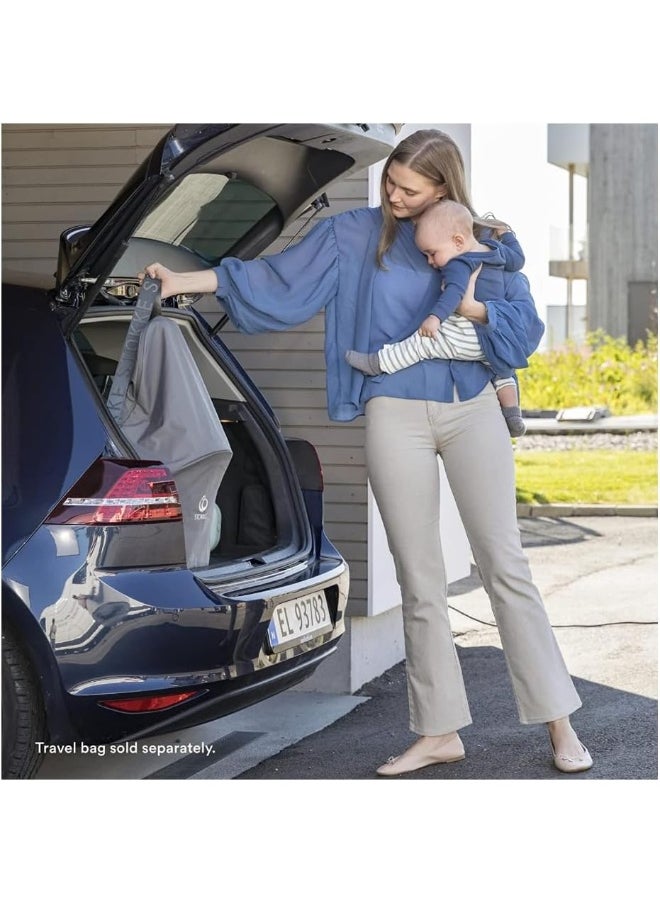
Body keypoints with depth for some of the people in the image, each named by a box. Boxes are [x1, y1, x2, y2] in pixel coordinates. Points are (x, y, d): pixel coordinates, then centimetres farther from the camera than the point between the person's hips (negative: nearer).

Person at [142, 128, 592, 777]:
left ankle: (559, 723, 6)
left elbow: (526, 324, 2)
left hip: (472, 409, 0)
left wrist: (473, 309, -16)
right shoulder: (354, 235, 4)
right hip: (396, 416, 1)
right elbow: (278, 278, 2)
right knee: (419, 579, 4)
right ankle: (439, 733, 13)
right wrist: (184, 281, -4)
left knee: (504, 563, -2)